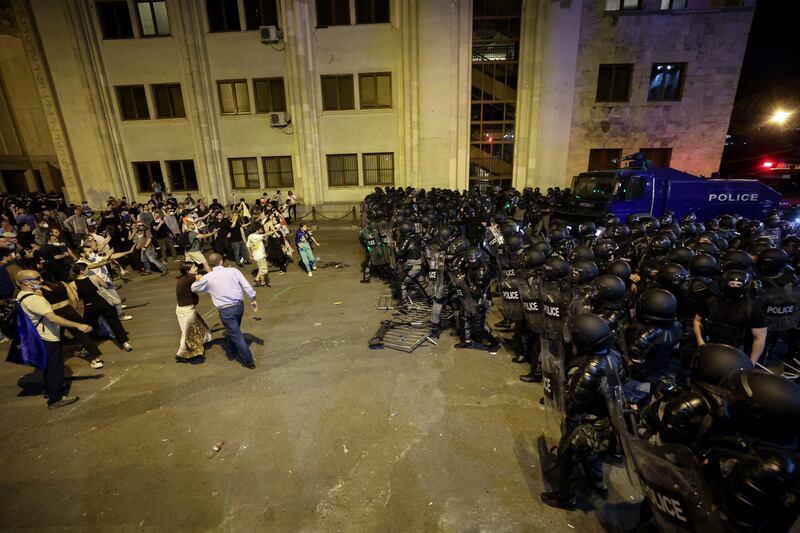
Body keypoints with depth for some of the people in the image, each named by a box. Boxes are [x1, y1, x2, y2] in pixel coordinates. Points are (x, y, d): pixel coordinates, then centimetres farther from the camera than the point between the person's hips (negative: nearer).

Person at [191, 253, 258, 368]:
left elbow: (193, 288, 17)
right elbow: (247, 286, -7)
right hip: (239, 305, 3)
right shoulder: (233, 271, -2)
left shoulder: (207, 278, -1)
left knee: (236, 335, 4)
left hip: (226, 310, -3)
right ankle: (233, 353, 43)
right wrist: (253, 299, 4)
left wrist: (198, 280, 38)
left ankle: (249, 362, 9)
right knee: (233, 331, 27)